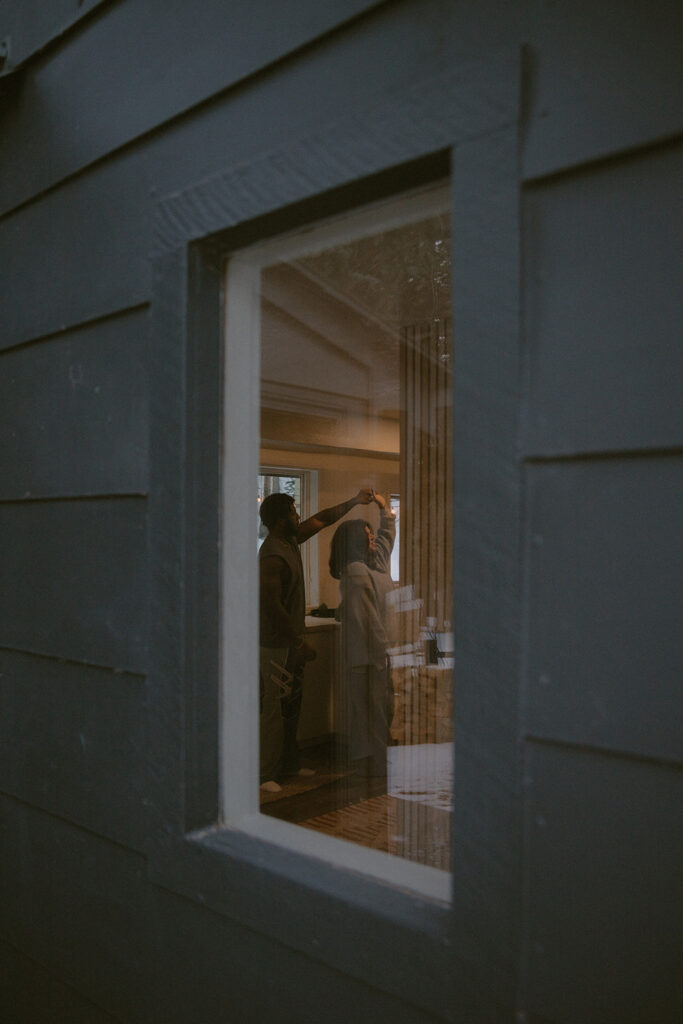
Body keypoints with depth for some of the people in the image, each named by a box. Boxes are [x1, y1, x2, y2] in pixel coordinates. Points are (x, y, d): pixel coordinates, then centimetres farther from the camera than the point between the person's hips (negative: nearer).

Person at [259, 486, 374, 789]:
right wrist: (299, 643, -22)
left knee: (291, 705, 16)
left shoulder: (290, 540, 7)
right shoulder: (273, 556, -22)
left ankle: (288, 764, 27)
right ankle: (266, 775, 3)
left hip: (290, 641, 10)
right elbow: (272, 606, -26)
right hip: (276, 643, -10)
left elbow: (321, 520, 22)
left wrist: (354, 501, 25)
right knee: (275, 708, -5)